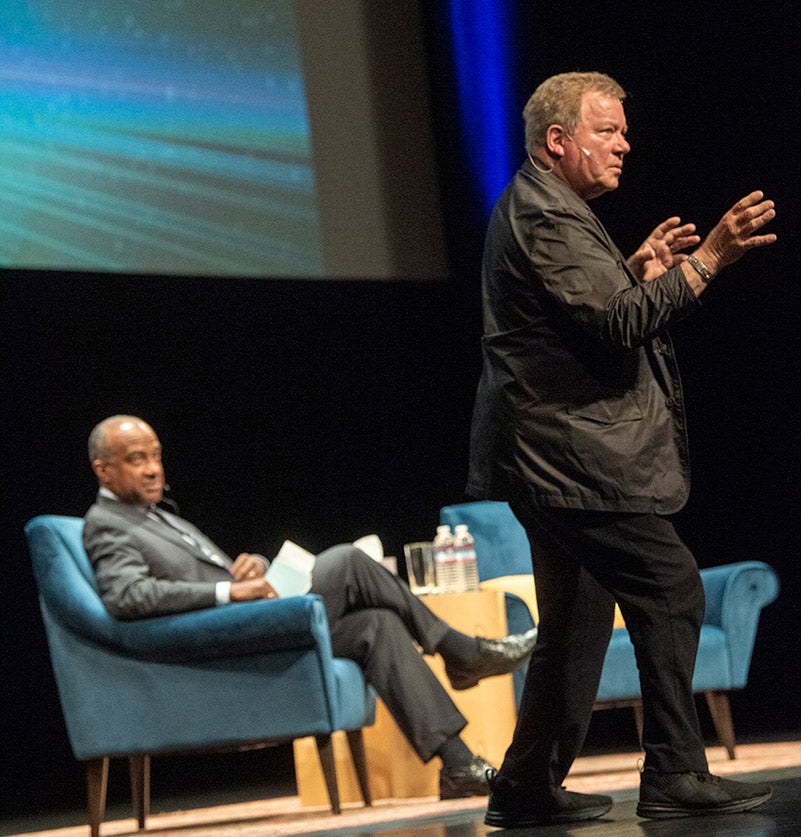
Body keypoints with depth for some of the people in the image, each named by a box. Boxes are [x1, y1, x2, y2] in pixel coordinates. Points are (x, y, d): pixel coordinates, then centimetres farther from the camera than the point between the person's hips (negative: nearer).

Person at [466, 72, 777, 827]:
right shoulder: (545, 218, -14)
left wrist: (638, 271, 15)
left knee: (577, 622, 13)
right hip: (576, 461, -11)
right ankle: (675, 776, -9)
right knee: (672, 592, -11)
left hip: (554, 460, 11)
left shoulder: (535, 211, 21)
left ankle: (529, 788, 16)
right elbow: (622, 321, -23)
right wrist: (708, 257, -25)